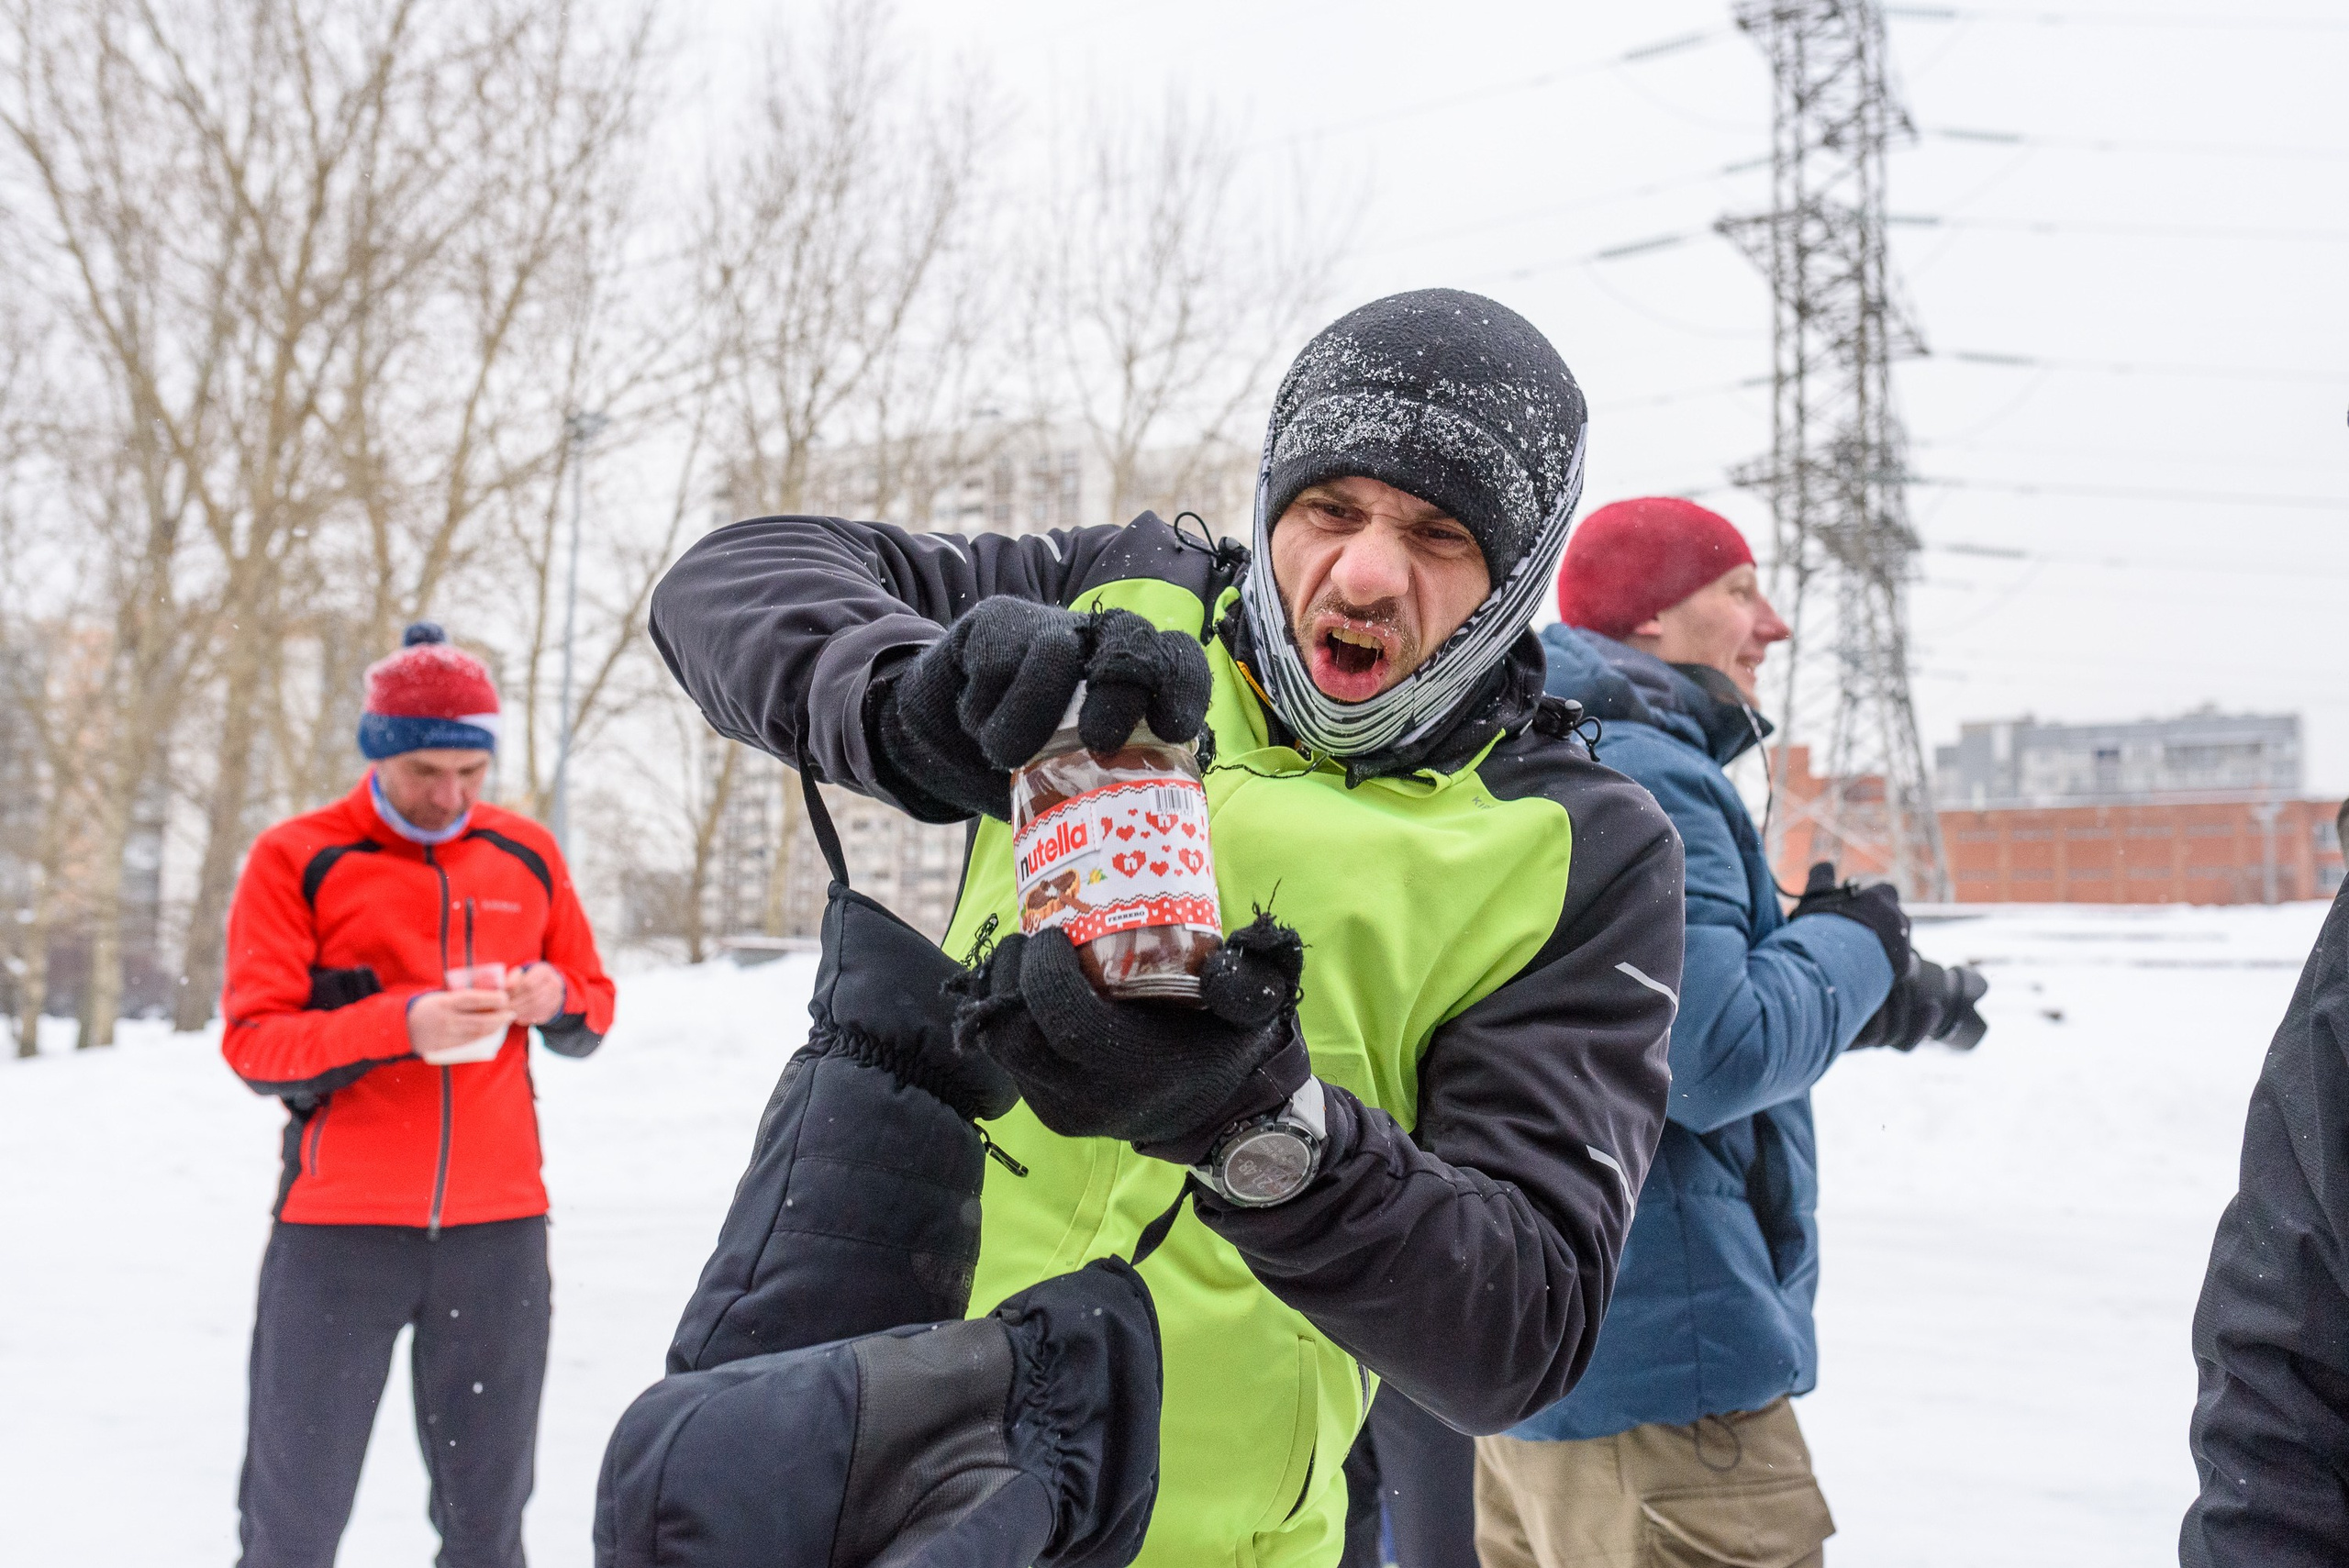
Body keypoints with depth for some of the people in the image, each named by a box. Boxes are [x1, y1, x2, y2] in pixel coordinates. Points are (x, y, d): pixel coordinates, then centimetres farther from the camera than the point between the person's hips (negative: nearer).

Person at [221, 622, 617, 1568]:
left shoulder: (528, 855, 10)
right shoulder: (296, 859, -1)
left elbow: (592, 1009, 18)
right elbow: (252, 1043, -7)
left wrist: (557, 1000, -5)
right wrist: (402, 1023, -21)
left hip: (498, 1225, 3)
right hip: (339, 1229, -3)